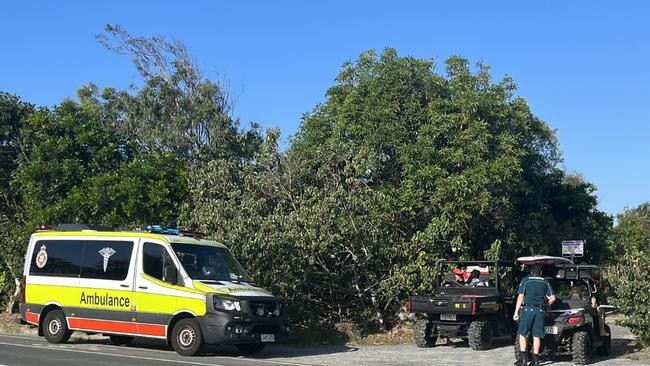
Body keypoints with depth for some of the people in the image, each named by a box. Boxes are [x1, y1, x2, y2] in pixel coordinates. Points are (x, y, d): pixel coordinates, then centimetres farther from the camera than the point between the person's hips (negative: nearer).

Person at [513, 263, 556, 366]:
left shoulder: (525, 280, 2)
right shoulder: (545, 282, 10)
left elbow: (520, 297, -5)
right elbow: (552, 298, 6)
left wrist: (516, 312, -3)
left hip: (527, 309, -3)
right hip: (540, 311, 3)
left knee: (522, 334, 6)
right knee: (537, 335, 6)